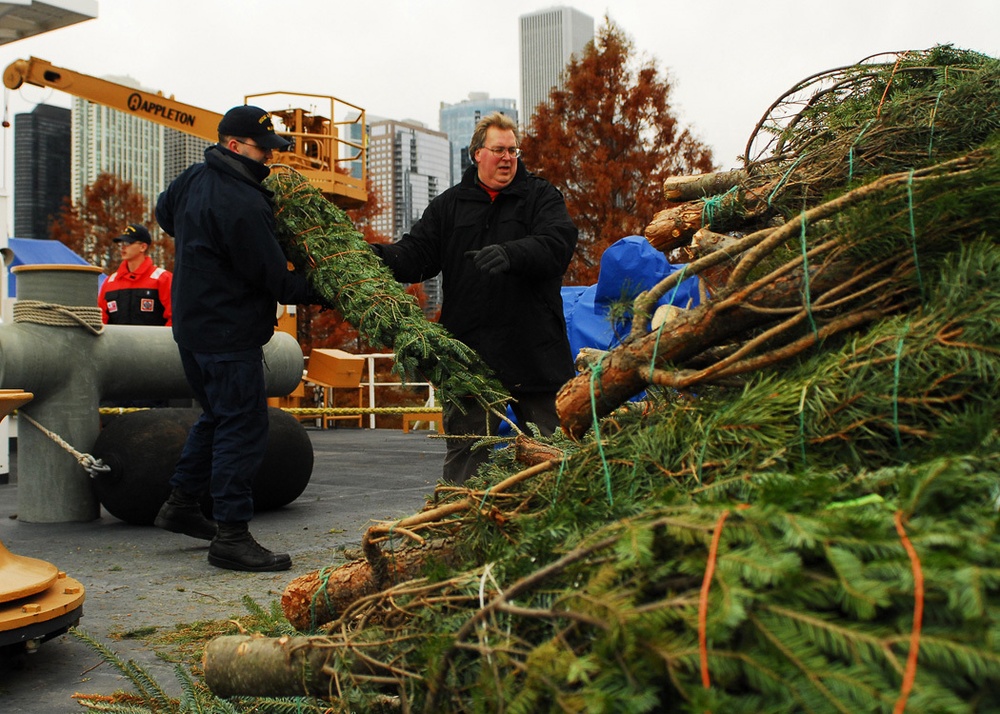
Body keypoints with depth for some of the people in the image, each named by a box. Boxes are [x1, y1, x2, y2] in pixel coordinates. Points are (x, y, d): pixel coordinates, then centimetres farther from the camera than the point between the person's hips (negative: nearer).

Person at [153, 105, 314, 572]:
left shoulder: (195, 179, 8)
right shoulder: (240, 204, -22)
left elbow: (165, 212, 30)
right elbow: (273, 278, -19)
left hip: (193, 321, 10)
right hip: (229, 332, -10)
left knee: (218, 415, 23)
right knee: (243, 427, -6)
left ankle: (182, 503, 32)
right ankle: (231, 534, -3)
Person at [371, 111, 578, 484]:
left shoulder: (541, 196, 6)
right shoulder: (448, 205, 14)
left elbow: (557, 243, -13)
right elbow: (416, 254, 5)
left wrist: (511, 254, -31)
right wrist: (379, 255, -16)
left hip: (535, 351, -1)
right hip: (470, 351, 1)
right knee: (465, 453, 6)